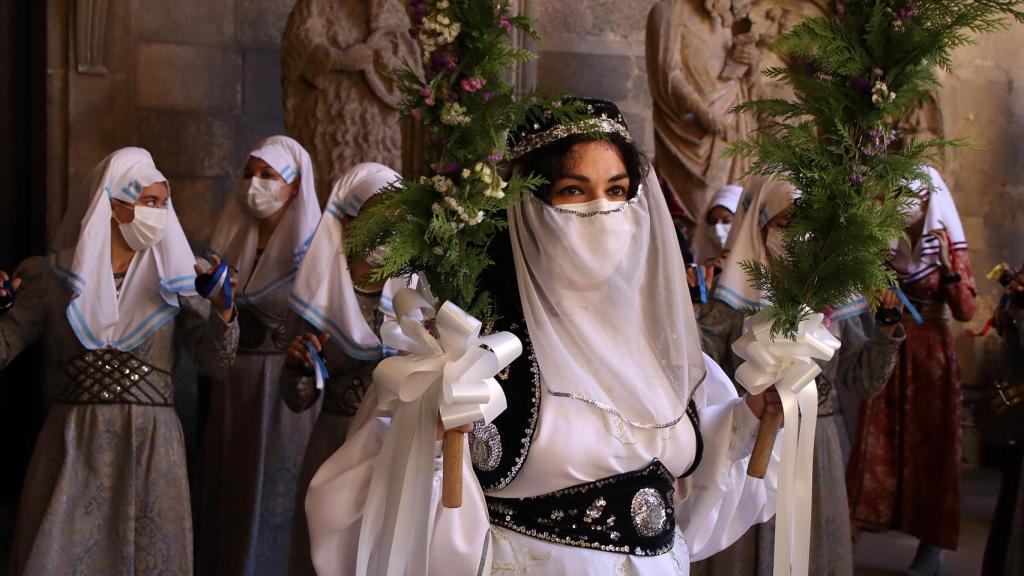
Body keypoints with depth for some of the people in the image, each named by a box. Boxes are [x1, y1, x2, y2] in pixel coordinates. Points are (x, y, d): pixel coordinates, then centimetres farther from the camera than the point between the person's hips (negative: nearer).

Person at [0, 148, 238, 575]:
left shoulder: (173, 279, 5)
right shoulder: (54, 276, 4)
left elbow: (216, 363, -1)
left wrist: (222, 311, -18)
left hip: (150, 445, 1)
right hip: (72, 445, 0)